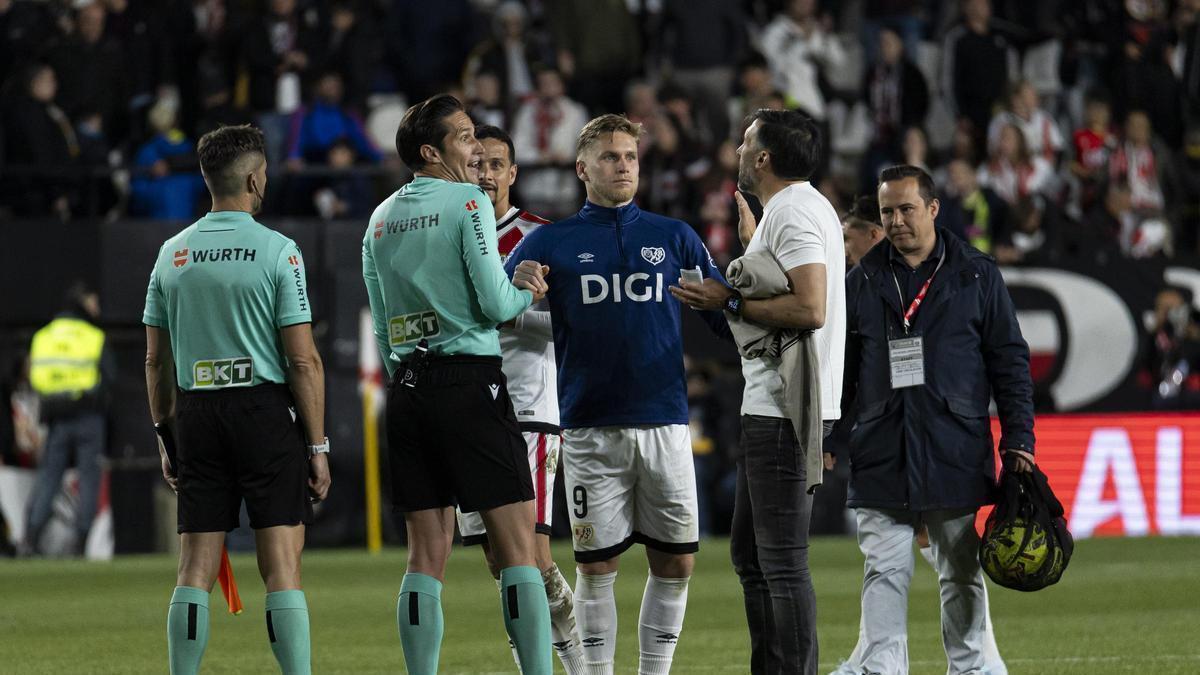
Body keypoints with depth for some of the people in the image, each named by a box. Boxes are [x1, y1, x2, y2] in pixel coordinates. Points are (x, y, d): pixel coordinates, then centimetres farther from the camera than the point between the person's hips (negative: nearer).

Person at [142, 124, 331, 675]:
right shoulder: (276, 251, -7)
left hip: (195, 415, 4)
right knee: (282, 571, -4)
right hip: (266, 410, -4)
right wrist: (317, 446, -3)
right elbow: (303, 361, -8)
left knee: (195, 571, 5)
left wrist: (166, 438, 19)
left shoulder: (172, 253, 8)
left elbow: (155, 361, 11)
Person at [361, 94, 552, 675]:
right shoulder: (468, 201, -5)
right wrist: (527, 294, 9)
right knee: (516, 544, -5)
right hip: (471, 380, -6)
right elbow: (495, 304, -11)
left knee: (427, 555, 6)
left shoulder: (381, 219, 14)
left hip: (406, 388, 6)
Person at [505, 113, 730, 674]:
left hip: (664, 423, 2)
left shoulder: (675, 238, 11)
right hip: (590, 429, -2)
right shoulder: (549, 243, 6)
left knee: (675, 562, 2)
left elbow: (727, 317, 12)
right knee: (596, 564, 0)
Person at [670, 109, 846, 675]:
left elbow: (809, 309, -24)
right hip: (771, 409, 11)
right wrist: (752, 243, 35)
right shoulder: (803, 208, 19)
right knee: (750, 552, 15)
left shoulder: (793, 212, -14)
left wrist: (730, 303, -15)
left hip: (783, 413, -11)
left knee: (782, 559, -10)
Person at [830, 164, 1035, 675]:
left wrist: (1018, 441, 0)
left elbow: (1010, 361, 5)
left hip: (956, 455, -1)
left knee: (962, 575, 6)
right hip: (880, 456, 1)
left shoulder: (977, 276, 5)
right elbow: (840, 365, 15)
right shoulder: (862, 282, 10)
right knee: (885, 575, -2)